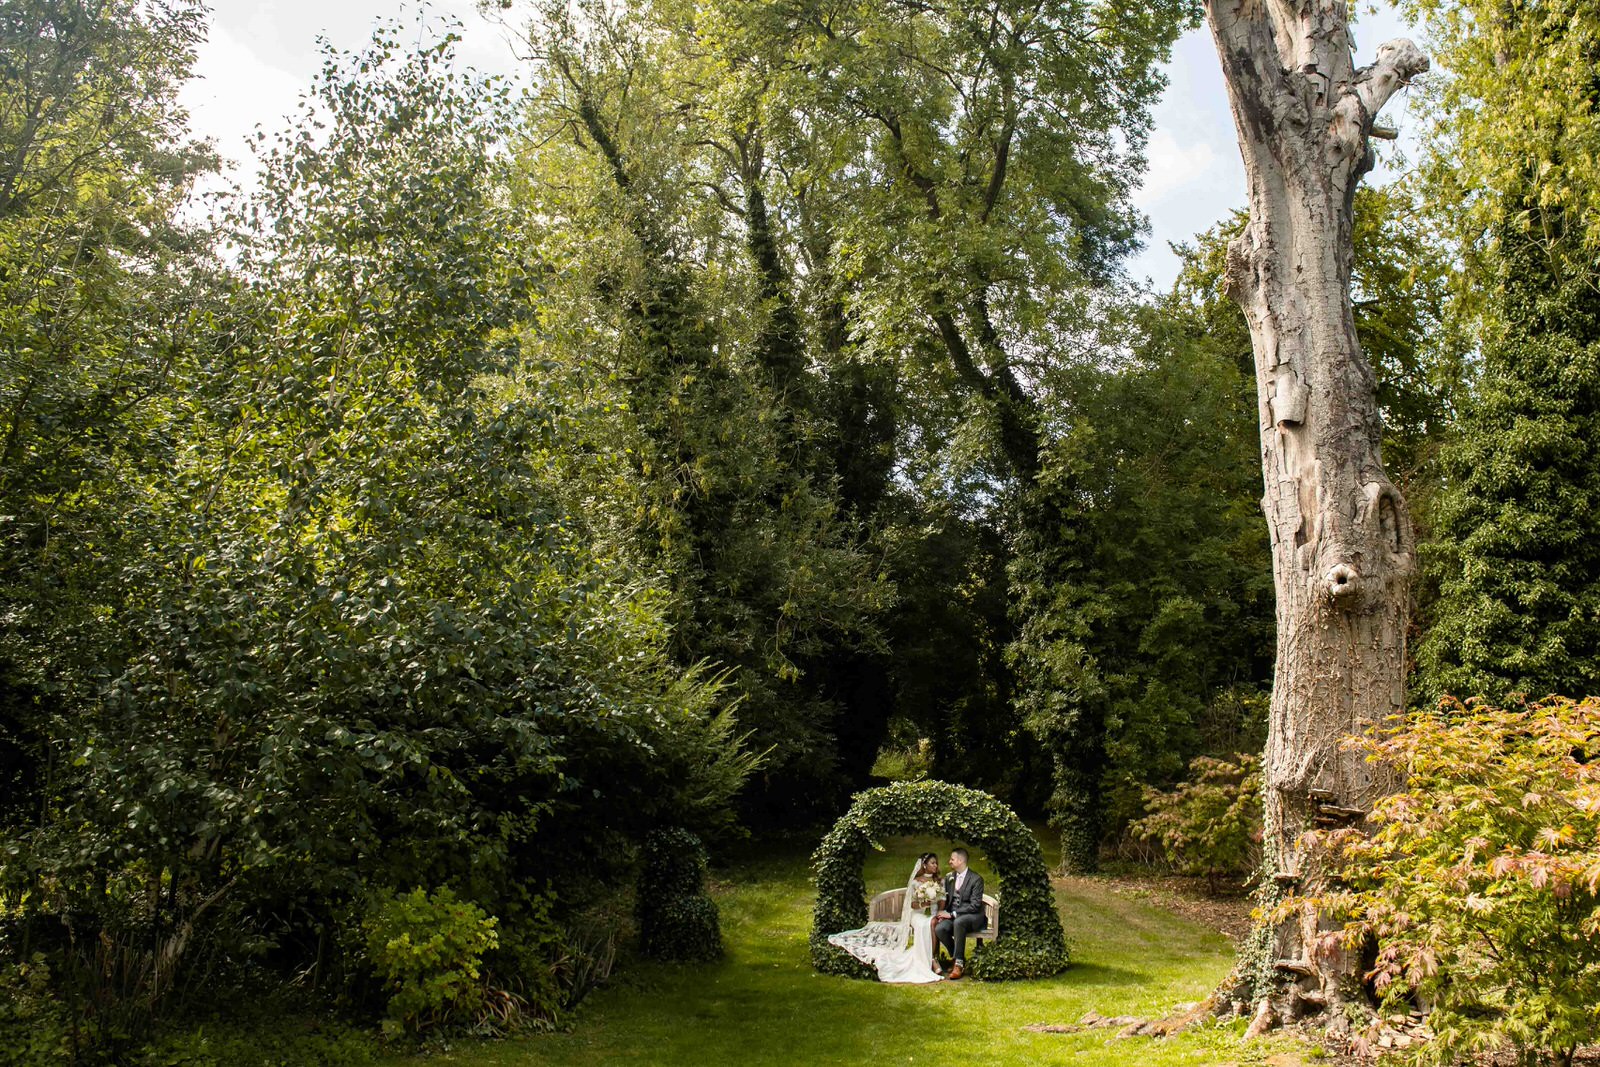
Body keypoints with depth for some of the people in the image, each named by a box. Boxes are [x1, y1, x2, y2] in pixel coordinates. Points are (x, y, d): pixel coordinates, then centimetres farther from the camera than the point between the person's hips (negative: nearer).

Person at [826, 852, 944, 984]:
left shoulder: (938, 881, 13)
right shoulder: (915, 882, 5)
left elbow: (942, 899, 6)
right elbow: (913, 904, 0)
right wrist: (922, 904, -22)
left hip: (934, 914, 2)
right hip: (919, 914, -2)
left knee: (933, 923, -38)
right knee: (924, 925, -39)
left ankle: (933, 959, -37)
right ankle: (931, 961, -38)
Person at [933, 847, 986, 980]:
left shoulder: (976, 879, -10)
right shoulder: (949, 878, 11)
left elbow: (975, 905, -15)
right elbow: (946, 899, 17)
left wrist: (953, 914, -20)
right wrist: (943, 913, -6)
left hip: (973, 916, -5)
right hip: (953, 916, 6)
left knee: (958, 922, -39)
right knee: (939, 928, -27)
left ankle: (958, 963, -29)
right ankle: (956, 958, -5)